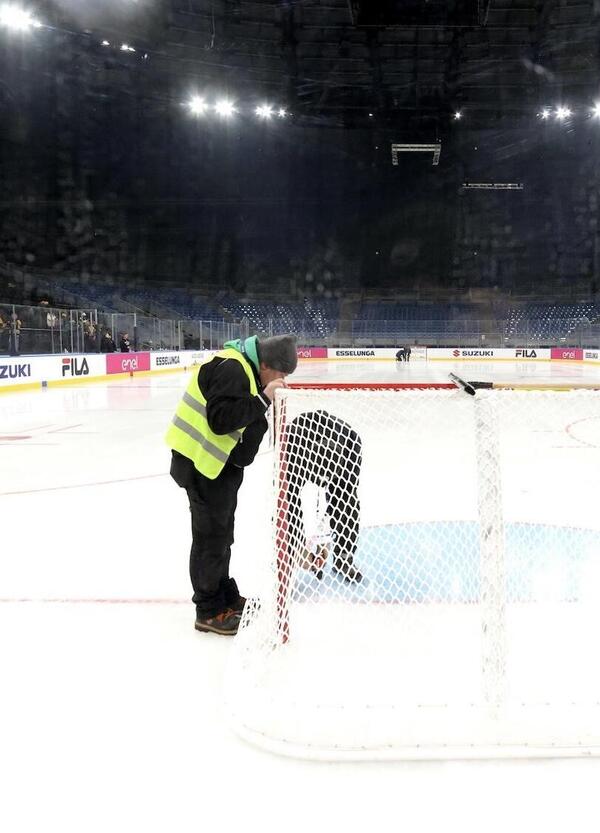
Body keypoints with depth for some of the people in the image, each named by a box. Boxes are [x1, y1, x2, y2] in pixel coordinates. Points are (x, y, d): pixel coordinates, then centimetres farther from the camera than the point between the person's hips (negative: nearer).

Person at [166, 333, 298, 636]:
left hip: (220, 458, 11)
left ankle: (225, 596, 35)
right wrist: (263, 400, -29)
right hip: (200, 458, -11)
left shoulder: (245, 368, 9)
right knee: (211, 533, -2)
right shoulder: (231, 368, -23)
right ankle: (209, 610, 11)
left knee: (222, 530, 20)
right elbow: (220, 419, -30)